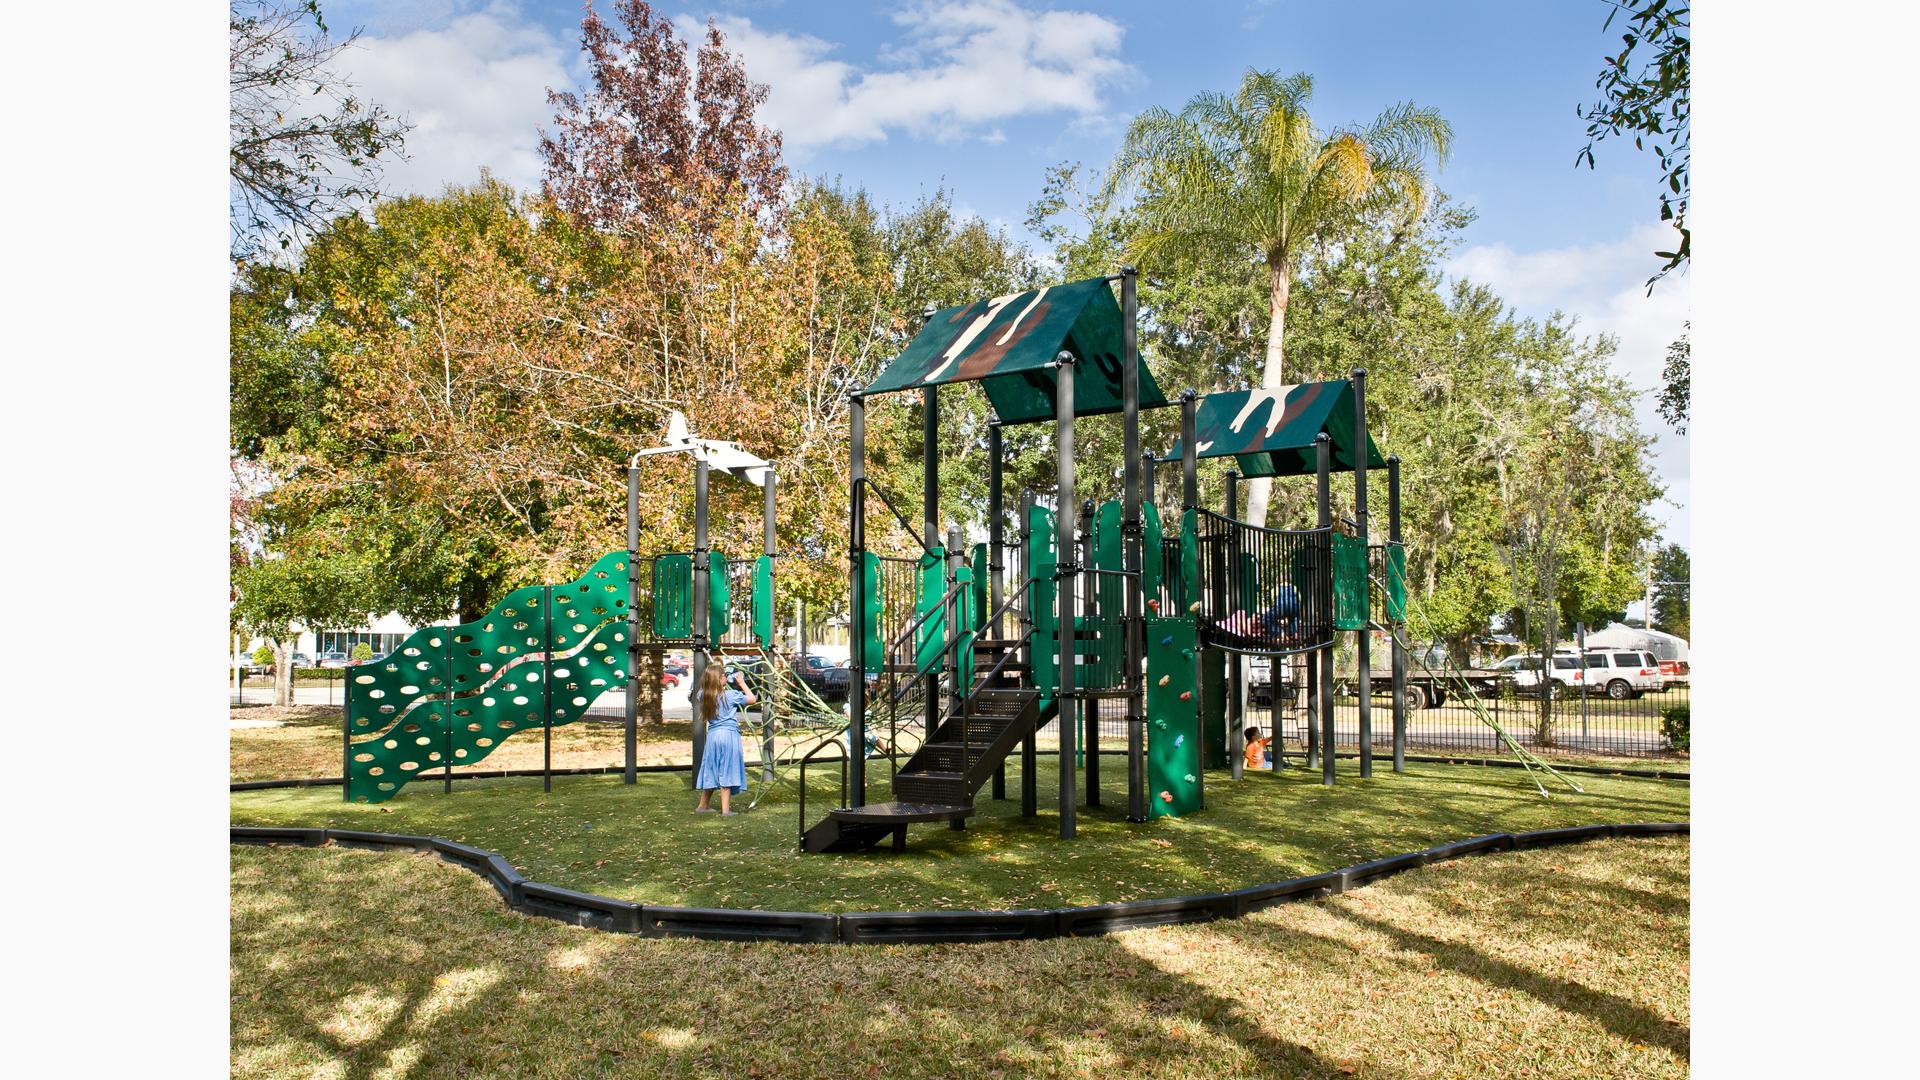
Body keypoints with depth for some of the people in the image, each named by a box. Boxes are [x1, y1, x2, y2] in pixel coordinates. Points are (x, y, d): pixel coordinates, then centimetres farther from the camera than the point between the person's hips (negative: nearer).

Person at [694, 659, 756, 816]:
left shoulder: (703, 696, 2)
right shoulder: (730, 695, -12)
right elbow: (752, 699, -2)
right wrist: (742, 683, 5)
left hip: (712, 735, 5)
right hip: (729, 734, -5)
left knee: (712, 770, 18)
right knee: (726, 772, -2)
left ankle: (703, 805, 28)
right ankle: (725, 809, -2)